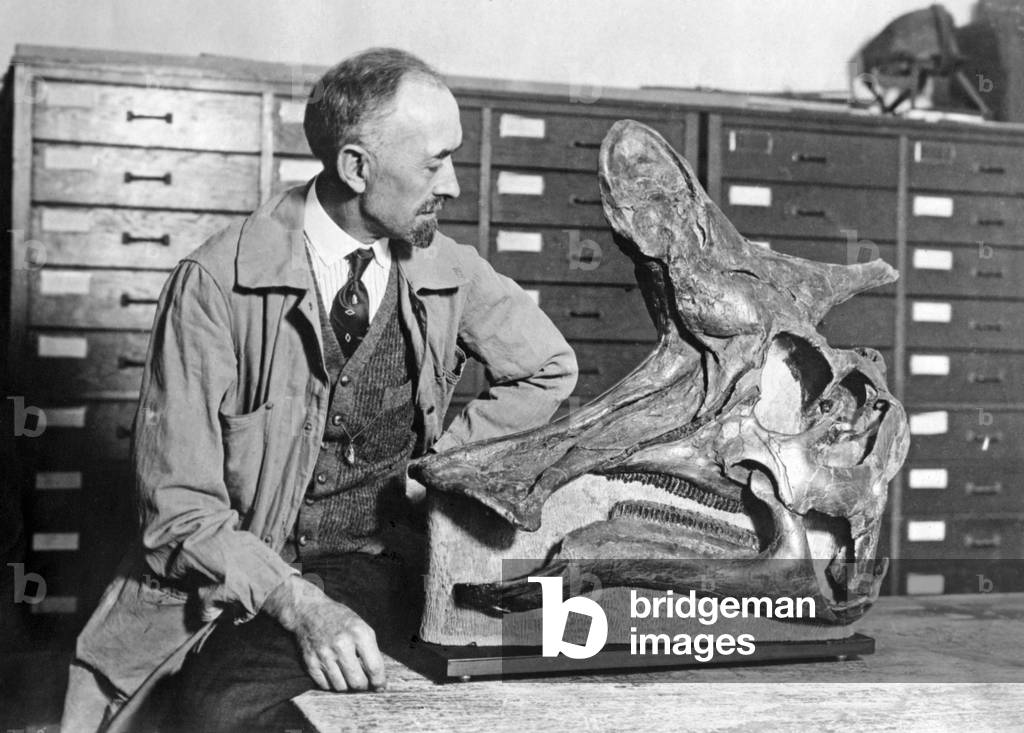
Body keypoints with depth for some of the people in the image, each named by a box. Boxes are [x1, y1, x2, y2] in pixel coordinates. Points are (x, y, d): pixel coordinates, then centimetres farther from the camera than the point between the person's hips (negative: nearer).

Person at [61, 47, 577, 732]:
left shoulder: (448, 273, 1)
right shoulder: (215, 284, -10)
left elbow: (551, 370, 20)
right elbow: (179, 504, -11)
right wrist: (298, 603, -25)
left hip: (382, 572, 1)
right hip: (239, 589, 0)